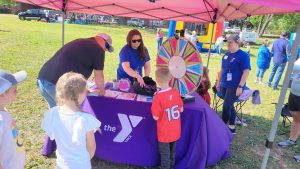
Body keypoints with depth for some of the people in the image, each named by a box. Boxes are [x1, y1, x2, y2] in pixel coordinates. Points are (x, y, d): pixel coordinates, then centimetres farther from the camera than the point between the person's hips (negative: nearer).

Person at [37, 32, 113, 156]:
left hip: (43, 79, 9)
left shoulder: (79, 43, 27)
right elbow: (98, 76, 10)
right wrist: (102, 91, 28)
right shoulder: (98, 50, 2)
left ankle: (48, 149, 40)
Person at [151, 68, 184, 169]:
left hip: (164, 133, -5)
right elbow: (181, 109, 2)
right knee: (172, 152, 26)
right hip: (176, 131, 5)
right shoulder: (176, 93, -10)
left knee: (165, 155, 16)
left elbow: (156, 117, -19)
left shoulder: (158, 97, -25)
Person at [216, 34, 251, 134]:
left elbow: (246, 72, -16)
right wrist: (218, 82, 17)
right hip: (224, 85, 7)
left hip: (235, 87, -7)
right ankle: (232, 127, 28)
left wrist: (240, 86, -20)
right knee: (229, 106, 14)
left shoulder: (243, 55, -11)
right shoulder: (227, 54, 10)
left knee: (226, 107, -6)